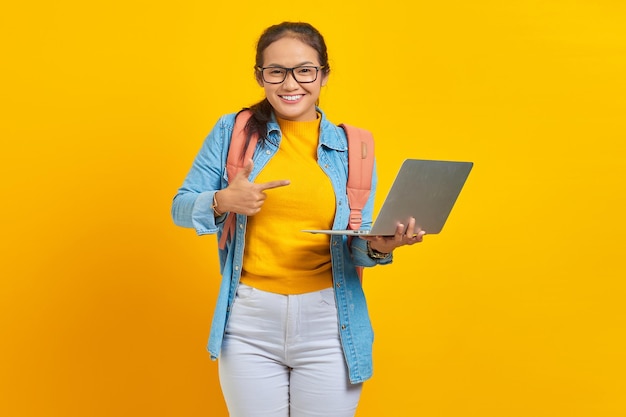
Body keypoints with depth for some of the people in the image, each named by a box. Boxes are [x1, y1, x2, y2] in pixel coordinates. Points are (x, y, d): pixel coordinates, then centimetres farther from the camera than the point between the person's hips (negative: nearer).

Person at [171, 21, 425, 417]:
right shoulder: (234, 131, 2)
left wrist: (378, 246, -18)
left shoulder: (352, 147, 3)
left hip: (328, 324, 0)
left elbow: (357, 246, 5)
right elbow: (181, 207, 5)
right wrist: (222, 202, -16)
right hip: (249, 322, 0)